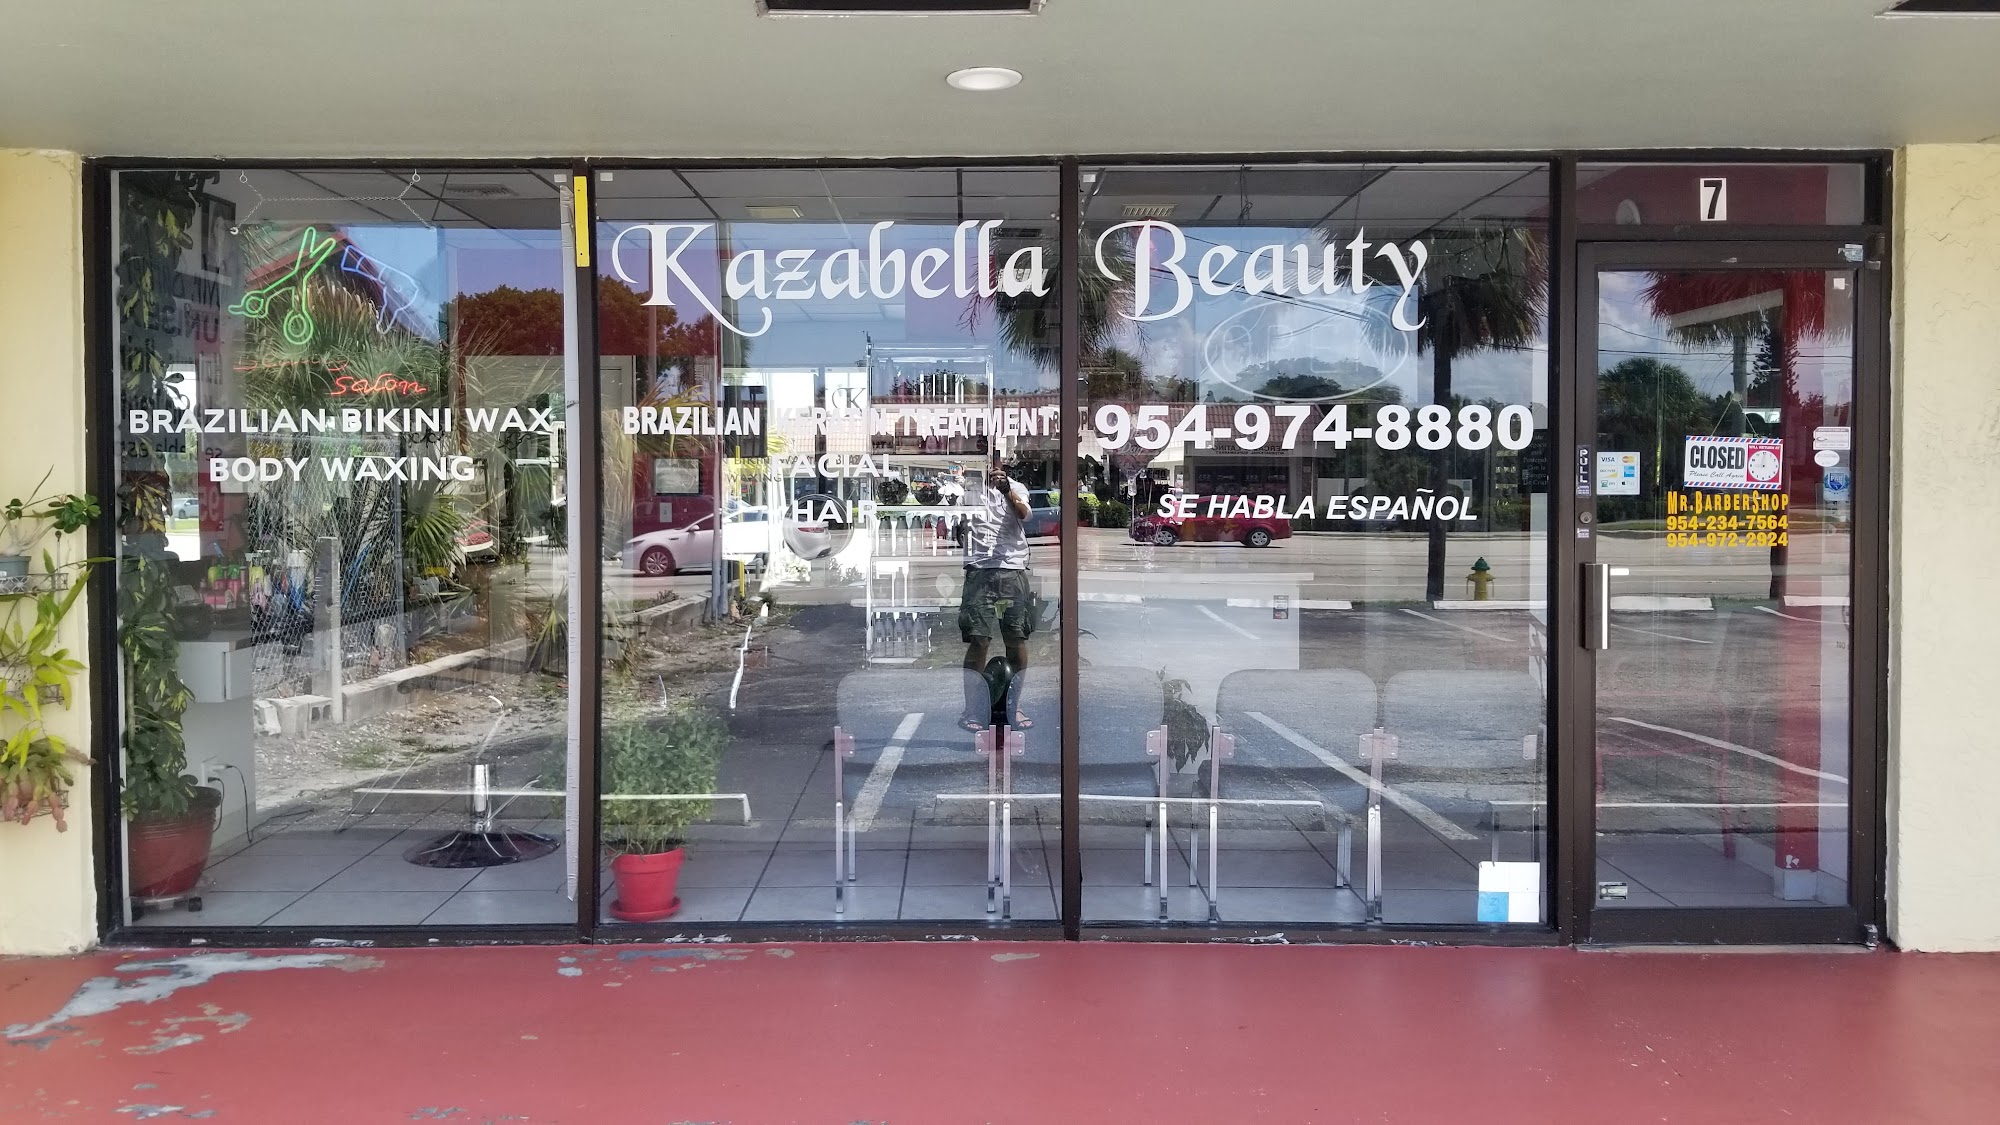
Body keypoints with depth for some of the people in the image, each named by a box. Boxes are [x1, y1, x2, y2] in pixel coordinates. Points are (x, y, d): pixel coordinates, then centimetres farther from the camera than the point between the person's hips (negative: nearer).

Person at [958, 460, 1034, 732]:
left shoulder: (1016, 488, 11)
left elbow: (1024, 513, -11)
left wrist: (1007, 491, -31)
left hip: (1013, 569, 1)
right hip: (979, 569, -1)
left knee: (1017, 638, 1)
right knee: (978, 640, -6)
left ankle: (1015, 708, 13)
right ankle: (975, 711, -2)